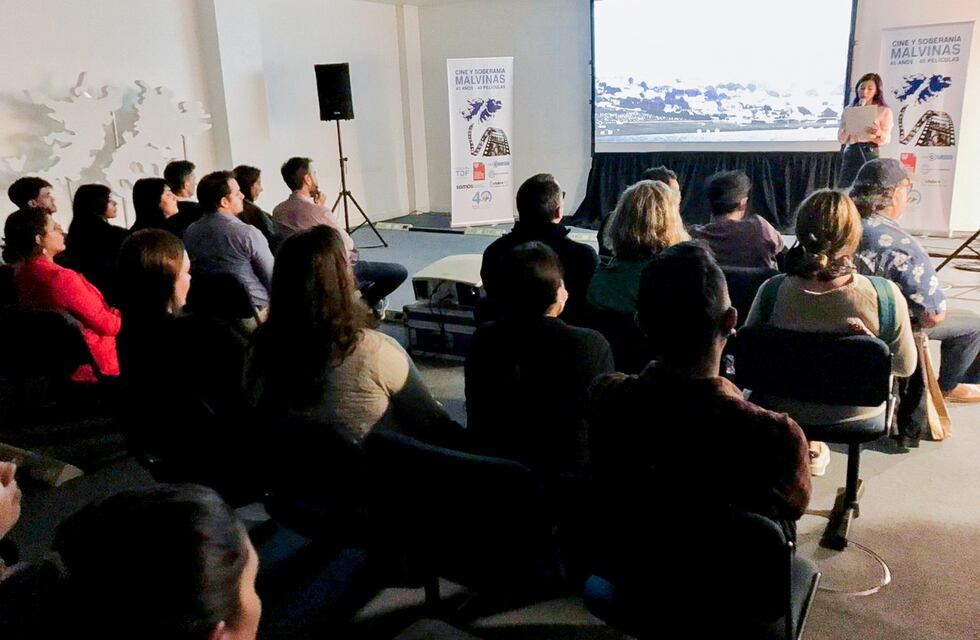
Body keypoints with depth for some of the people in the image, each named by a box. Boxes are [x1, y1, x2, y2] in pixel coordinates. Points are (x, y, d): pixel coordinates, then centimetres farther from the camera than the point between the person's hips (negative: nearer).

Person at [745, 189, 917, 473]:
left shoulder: (773, 291, -26)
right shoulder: (886, 295, -26)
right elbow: (905, 366, -11)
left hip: (787, 411, 0)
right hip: (858, 412, 1)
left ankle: (809, 444, 43)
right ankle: (811, 447, 42)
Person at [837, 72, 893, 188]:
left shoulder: (884, 111, 8)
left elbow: (886, 139, -1)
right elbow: (841, 139, 6)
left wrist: (878, 133, -23)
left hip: (870, 154, -2)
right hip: (850, 154, 2)